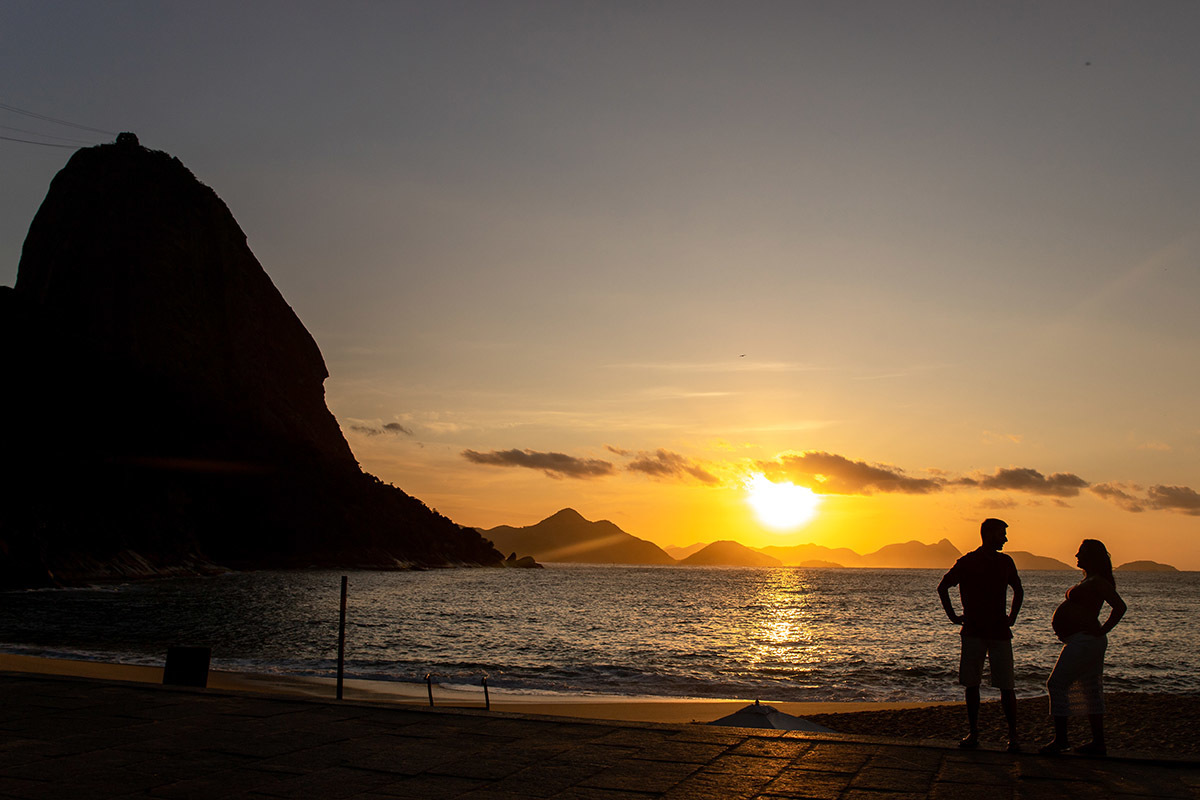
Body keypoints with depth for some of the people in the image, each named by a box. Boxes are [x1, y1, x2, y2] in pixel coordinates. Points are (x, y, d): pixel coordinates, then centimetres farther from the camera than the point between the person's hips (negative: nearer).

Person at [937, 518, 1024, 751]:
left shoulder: (1006, 562, 8)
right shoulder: (967, 562, -2)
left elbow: (1018, 590, 25)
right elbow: (942, 587, 5)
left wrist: (1012, 616, 16)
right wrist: (953, 616, 2)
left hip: (1000, 633, 2)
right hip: (973, 633, -2)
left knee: (1006, 687, -3)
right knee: (971, 684, 3)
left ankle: (1013, 735, 6)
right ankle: (973, 733, 13)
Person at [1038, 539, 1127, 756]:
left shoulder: (1097, 581, -14)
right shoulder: (1089, 579, 16)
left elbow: (1120, 606, -24)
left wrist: (1102, 630, -19)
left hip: (1084, 640, -11)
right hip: (1085, 642, 11)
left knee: (1057, 685, -9)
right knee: (1091, 691, 12)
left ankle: (1060, 739, -5)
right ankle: (1098, 743, 17)